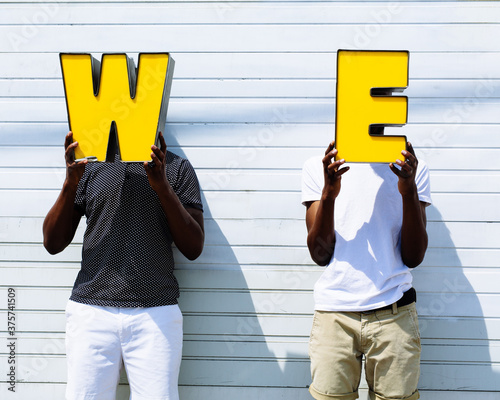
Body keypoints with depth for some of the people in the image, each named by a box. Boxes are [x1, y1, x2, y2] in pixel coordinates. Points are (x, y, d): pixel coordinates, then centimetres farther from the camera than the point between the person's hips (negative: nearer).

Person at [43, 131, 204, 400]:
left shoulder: (177, 168, 8)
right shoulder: (89, 166, 12)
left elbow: (194, 248, 0)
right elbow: (53, 243, 8)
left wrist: (162, 187, -11)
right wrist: (70, 184, -6)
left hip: (155, 314, -1)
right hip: (91, 309, 1)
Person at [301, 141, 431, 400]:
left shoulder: (410, 169, 7)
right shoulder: (318, 168, 6)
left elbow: (414, 258, 2)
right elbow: (320, 255, 0)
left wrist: (409, 191, -11)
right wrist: (328, 193, -15)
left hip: (394, 313, 1)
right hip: (333, 312, 0)